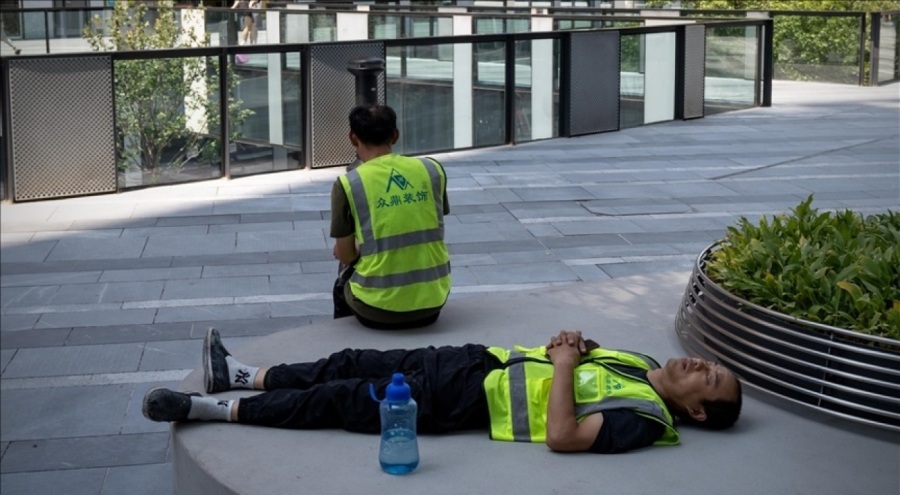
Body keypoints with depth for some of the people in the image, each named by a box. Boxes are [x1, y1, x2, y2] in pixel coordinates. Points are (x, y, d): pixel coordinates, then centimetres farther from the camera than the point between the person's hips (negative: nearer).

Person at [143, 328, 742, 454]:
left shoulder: (643, 417, -18)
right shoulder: (644, 363, 8)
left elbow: (563, 435, -30)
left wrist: (563, 365, -21)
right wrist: (574, 344, 1)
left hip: (474, 400, -8)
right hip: (487, 360, 8)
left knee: (342, 401, -6)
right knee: (352, 364, 10)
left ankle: (214, 409, 4)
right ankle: (241, 376, 24)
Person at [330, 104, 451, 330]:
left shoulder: (347, 184, -9)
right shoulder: (433, 169, 0)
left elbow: (345, 255, -2)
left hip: (379, 311, -3)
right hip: (432, 302, 3)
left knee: (344, 279, 32)